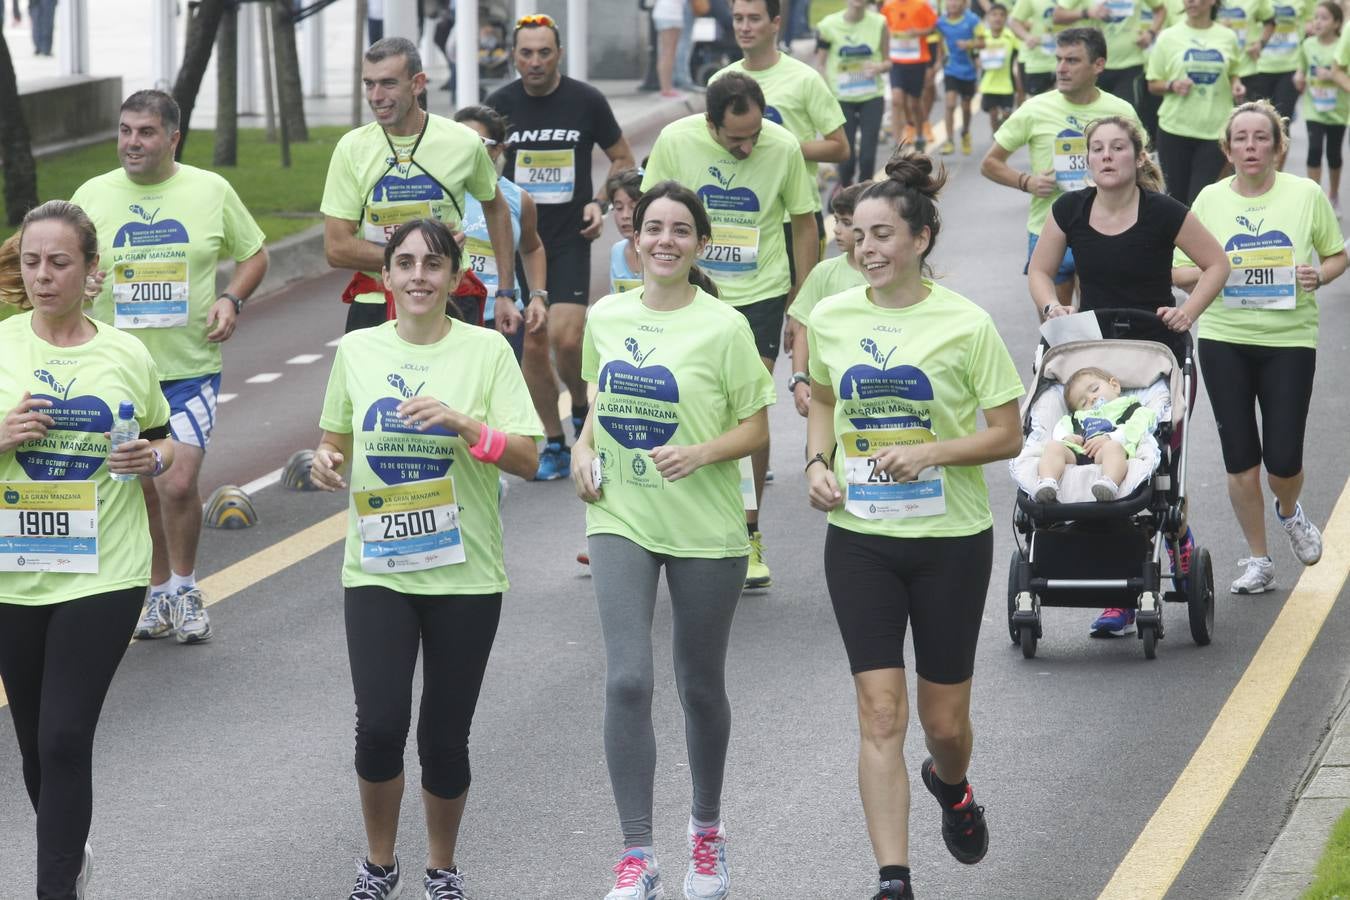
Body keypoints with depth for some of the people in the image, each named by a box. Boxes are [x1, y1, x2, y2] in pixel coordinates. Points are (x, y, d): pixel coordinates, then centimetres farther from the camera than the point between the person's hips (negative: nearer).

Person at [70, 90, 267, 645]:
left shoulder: (211, 191, 0)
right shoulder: (92, 195, 1)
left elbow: (254, 255, 12)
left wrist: (231, 299, -7)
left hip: (189, 366, -2)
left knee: (179, 483, -13)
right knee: (143, 489, 10)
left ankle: (184, 586, 9)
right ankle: (159, 591, 28)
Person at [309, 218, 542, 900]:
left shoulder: (486, 350, -3)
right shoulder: (358, 350, 5)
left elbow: (527, 459, -7)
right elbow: (337, 437, 18)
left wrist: (461, 422, -22)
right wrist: (326, 460, -4)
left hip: (464, 573, -1)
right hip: (377, 569, 1)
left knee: (444, 738, 3)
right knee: (380, 725, -11)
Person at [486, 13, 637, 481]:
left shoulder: (586, 101, -4)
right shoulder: (499, 104, 0)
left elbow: (623, 159, 8)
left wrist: (600, 203, -7)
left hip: (570, 238, -2)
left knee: (566, 337, -16)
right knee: (532, 344, 2)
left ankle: (581, 411, 13)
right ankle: (554, 445, 15)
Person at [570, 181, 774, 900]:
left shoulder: (723, 327, -8)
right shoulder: (606, 317, 3)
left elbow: (757, 428, -5)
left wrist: (701, 453, -22)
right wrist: (584, 449, 0)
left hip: (705, 530, -2)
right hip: (621, 522, 2)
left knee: (701, 686, 12)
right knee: (627, 681, -12)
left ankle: (706, 830, 36)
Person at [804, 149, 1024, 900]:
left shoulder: (966, 325, -10)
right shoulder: (832, 318, 0)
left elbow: (1008, 437, -7)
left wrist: (929, 452, -21)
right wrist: (819, 462, 0)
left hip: (951, 540, -2)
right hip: (860, 537, 2)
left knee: (944, 719, 9)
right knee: (881, 712, -6)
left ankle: (951, 783, 45)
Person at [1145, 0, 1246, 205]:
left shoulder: (1227, 38, 6)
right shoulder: (1169, 37, 1)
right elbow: (1153, 84, 5)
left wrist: (1236, 85, -2)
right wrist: (1172, 86, -15)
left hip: (1216, 130, 0)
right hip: (1175, 128, 0)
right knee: (1177, 196, 7)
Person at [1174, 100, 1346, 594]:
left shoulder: (1306, 195, -2)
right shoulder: (1210, 200, 1)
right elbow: (1176, 272, 5)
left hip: (1290, 338, -1)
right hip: (1224, 338, 1)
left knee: (1283, 458, -3)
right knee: (1240, 458, 4)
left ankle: (1289, 512, 33)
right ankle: (1257, 559, 20)